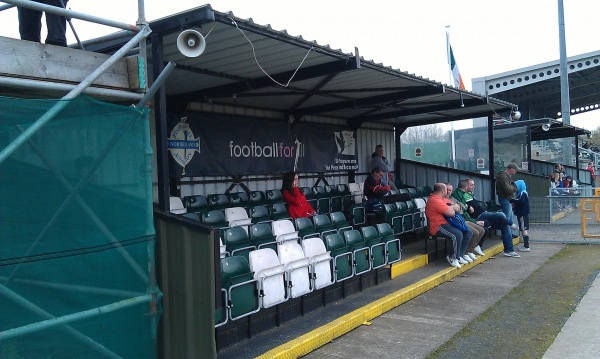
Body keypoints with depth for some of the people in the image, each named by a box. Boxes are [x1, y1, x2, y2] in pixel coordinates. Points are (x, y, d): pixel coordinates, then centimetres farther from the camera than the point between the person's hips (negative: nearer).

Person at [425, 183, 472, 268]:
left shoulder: (443, 199, 18)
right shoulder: (435, 200, -17)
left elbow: (457, 207, 18)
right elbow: (451, 213, -22)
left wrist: (451, 207, -4)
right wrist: (452, 207, 2)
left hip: (448, 223, 11)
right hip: (438, 227, -11)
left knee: (468, 233, 3)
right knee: (457, 235, -31)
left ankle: (459, 255, 6)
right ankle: (452, 257, -11)